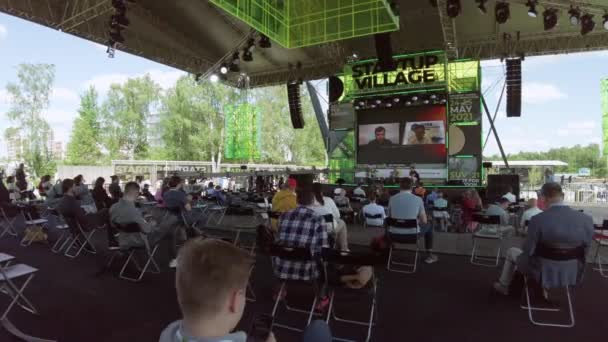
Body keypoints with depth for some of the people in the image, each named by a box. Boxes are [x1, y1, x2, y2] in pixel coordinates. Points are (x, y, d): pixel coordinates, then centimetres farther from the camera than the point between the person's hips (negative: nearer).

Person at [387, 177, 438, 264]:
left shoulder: (392, 199, -4)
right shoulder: (418, 199, -9)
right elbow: (424, 221, -2)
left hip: (395, 233, 2)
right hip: (412, 233, -2)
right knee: (428, 227, 29)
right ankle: (429, 256, 36)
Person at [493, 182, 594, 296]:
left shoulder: (538, 220, -26)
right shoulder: (587, 219, -14)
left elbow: (528, 251, -17)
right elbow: (584, 252, -1)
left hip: (543, 273, -4)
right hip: (572, 273, 4)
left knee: (511, 251, 25)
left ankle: (503, 285, 43)